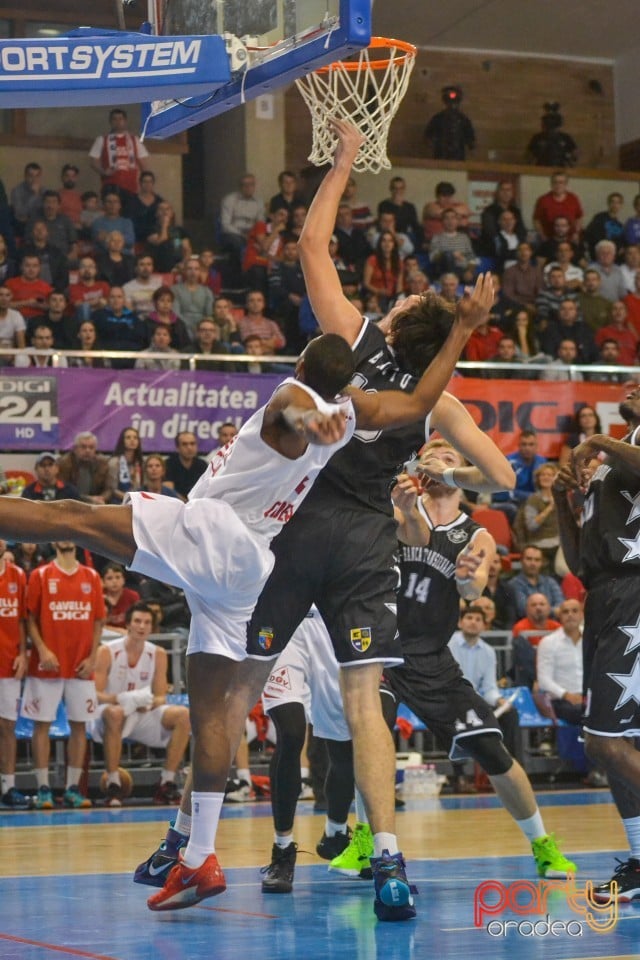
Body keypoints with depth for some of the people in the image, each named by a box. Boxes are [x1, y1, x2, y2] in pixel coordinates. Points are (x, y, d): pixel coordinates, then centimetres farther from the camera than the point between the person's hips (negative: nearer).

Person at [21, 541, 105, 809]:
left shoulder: (91, 577, 9)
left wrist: (92, 657, -1)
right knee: (42, 723, -2)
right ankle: (43, 789, 2)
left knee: (79, 724, 3)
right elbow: (31, 618, -1)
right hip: (47, 665, -2)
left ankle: (72, 789, 8)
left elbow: (98, 621, 9)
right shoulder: (40, 575, 2)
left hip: (81, 666, 3)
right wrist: (42, 650, -14)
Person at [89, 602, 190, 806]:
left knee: (183, 715, -17)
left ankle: (167, 783, -11)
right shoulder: (107, 652, -10)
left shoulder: (158, 654, 2)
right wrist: (123, 699, -33)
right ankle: (113, 784, -31)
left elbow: (160, 697, 2)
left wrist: (149, 703, -24)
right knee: (114, 713, -40)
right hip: (107, 716, -5)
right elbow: (95, 694, -14)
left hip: (143, 715, 5)